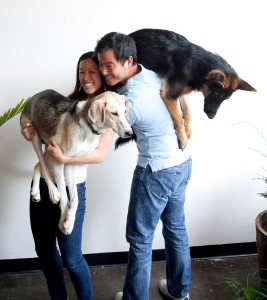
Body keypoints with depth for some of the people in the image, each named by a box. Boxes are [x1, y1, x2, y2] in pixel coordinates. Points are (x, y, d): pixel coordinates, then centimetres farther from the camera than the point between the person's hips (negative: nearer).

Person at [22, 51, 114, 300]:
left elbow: (100, 154, -15)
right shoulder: (69, 100, 9)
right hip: (43, 182, 6)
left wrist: (65, 158, -28)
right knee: (44, 250, 18)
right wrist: (32, 133, -5)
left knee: (71, 257, 5)